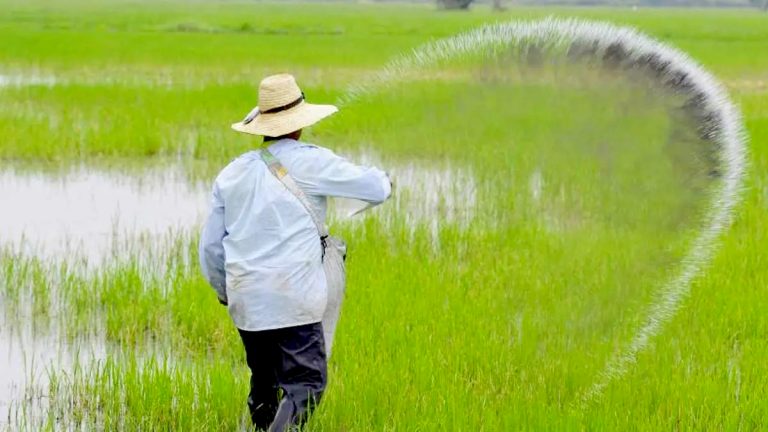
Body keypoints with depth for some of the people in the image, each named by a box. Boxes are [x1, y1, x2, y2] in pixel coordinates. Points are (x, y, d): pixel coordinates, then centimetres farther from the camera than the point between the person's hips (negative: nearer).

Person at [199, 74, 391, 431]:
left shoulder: (232, 173, 11)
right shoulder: (310, 163, -5)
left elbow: (210, 246, 16)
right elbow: (378, 188, -1)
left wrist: (225, 292, 30)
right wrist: (380, 178, 23)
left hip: (245, 300, 6)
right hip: (294, 300, -6)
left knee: (264, 383, 19)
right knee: (305, 382, -6)